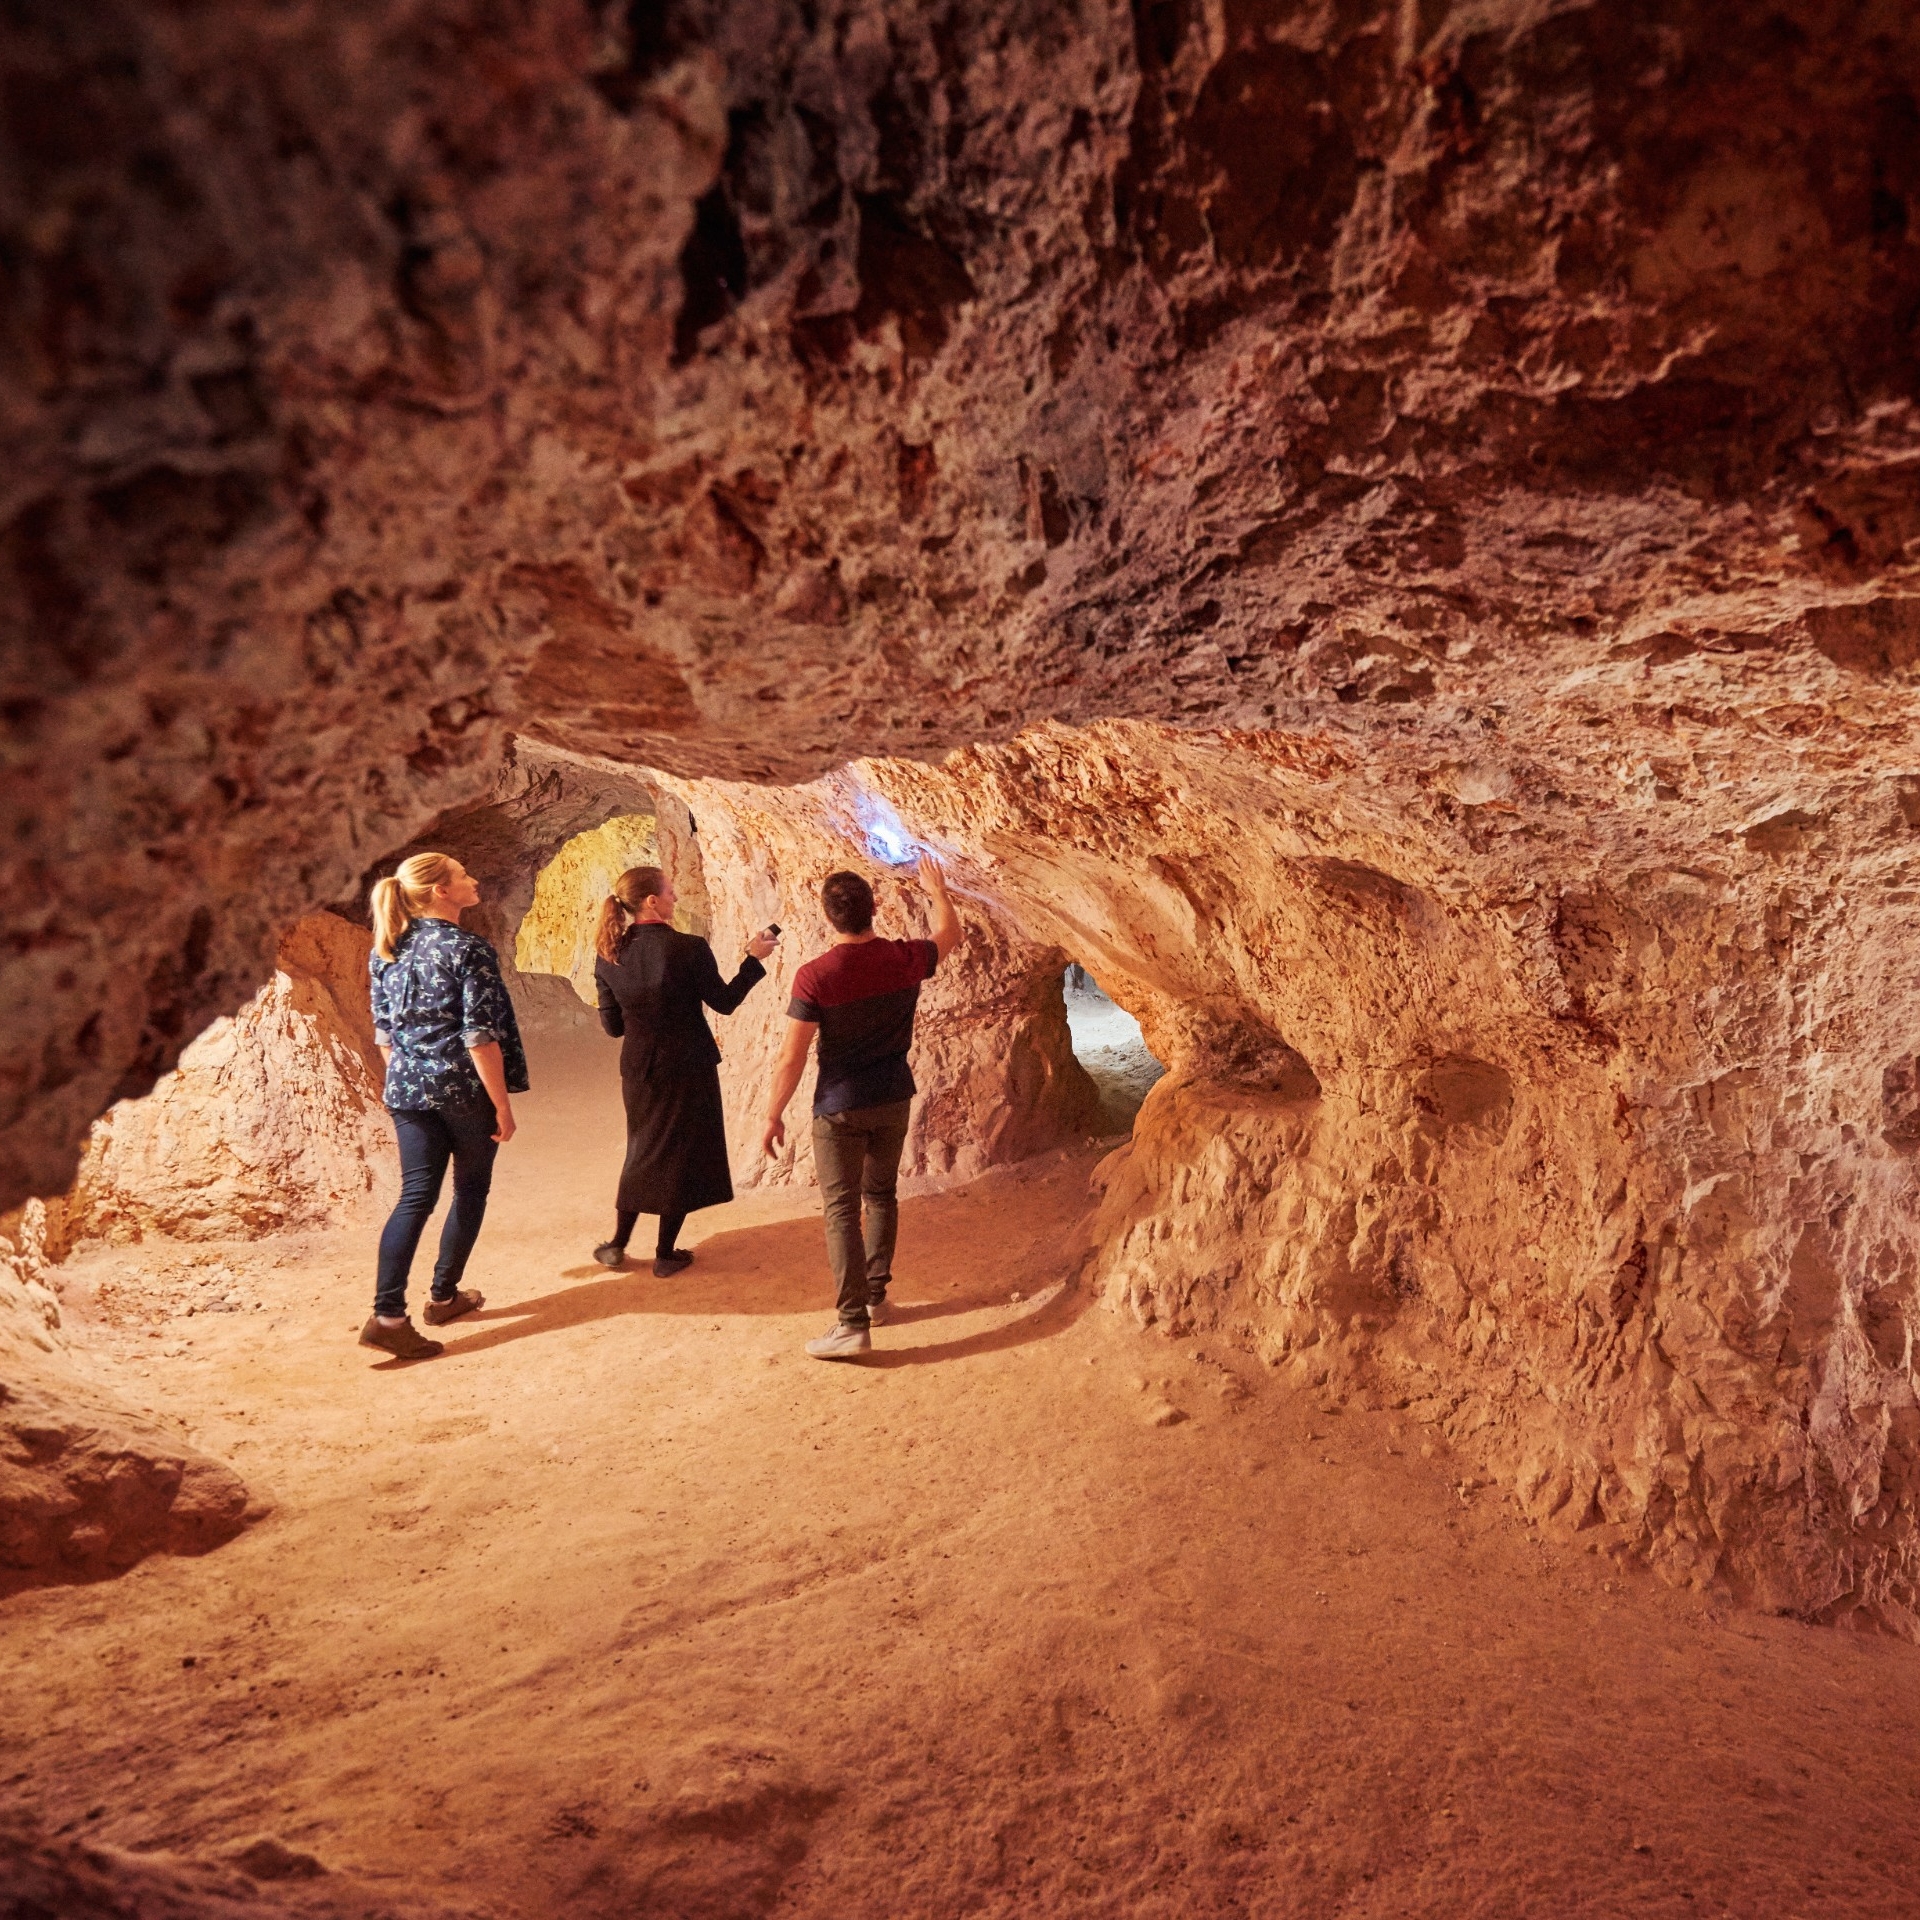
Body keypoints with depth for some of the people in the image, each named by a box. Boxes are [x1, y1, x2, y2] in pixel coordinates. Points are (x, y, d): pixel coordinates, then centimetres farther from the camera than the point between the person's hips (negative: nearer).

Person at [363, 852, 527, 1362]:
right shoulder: (469, 950, -13)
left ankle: (387, 1314, -5)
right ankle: (444, 1295, 25)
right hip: (466, 1091, -5)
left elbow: (382, 1029, 12)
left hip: (408, 1090, 5)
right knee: (470, 1190, 14)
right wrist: (503, 1105, -11)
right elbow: (480, 1036, -16)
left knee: (416, 1196, 5)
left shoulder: (386, 951, 7)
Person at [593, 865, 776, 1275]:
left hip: (638, 1069, 4)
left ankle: (617, 1245, 27)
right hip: (688, 1068, -4)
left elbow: (612, 1025, 1)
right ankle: (666, 1254, 19)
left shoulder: (608, 954, -6)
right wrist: (754, 959, 2)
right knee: (683, 1154, 11)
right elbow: (724, 1002, -8)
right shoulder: (689, 948, -19)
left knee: (642, 1150, 22)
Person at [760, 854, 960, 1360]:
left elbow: (791, 1058, -16)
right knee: (881, 1195, 21)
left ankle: (853, 1324, -4)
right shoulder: (905, 959, -8)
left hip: (839, 1107, -4)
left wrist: (773, 1115, -4)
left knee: (841, 1209, 0)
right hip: (894, 1100, 4)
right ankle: (875, 1294, 30)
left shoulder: (815, 976, -20)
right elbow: (950, 935, 15)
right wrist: (938, 891, 32)